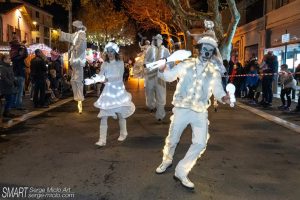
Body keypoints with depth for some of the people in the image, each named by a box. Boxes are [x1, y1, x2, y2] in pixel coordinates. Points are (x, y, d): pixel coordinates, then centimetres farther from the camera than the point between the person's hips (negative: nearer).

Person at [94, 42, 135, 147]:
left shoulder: (120, 63, -2)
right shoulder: (104, 64, 7)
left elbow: (119, 77, -16)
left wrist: (107, 79, -30)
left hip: (118, 91, -2)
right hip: (107, 91, 2)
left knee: (120, 113, 10)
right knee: (103, 115, -6)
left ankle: (123, 133, 34)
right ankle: (102, 139, -3)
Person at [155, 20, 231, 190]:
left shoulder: (214, 72, 7)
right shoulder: (186, 65, 1)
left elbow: (217, 89, -1)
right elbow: (169, 76, 3)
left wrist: (223, 97, -24)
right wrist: (163, 69, -20)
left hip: (200, 112, 2)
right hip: (182, 109, -2)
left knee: (200, 143, -4)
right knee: (172, 139, 9)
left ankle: (182, 171, 12)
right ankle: (167, 161, 40)